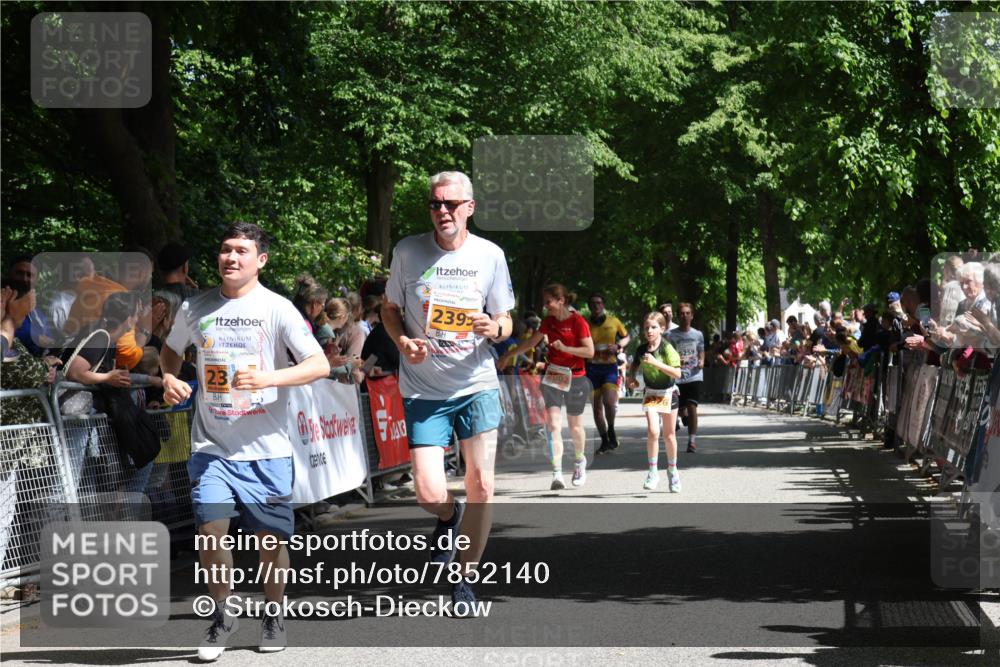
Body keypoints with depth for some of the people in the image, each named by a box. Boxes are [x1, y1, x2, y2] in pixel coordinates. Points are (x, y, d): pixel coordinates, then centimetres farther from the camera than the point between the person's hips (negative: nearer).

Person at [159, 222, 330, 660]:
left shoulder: (277, 309, -5)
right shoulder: (195, 308, 5)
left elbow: (320, 365, -11)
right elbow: (171, 349, 24)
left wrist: (267, 378, -24)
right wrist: (169, 378, 2)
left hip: (266, 448, -2)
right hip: (212, 447, 2)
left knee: (270, 538, 4)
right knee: (211, 531, -10)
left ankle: (273, 617, 27)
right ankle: (220, 617, 11)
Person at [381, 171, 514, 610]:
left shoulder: (490, 255, 0)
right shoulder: (408, 252, -3)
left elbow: (505, 321, 8)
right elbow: (390, 309, 10)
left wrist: (494, 328, -16)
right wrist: (402, 341, -10)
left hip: (477, 386, 1)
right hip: (423, 391, -1)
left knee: (481, 488, -3)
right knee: (429, 494, -11)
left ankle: (465, 581, 15)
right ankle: (448, 518, 27)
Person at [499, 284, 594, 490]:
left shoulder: (577, 321, -10)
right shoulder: (549, 321, 6)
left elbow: (589, 351, -14)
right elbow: (530, 343, 20)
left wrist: (565, 348, -24)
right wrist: (508, 355, 24)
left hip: (575, 377, -4)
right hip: (552, 376, 4)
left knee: (575, 425, 11)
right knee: (553, 424, -11)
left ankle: (579, 461, 40)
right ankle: (557, 475, -17)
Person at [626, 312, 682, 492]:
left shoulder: (667, 349, -16)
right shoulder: (642, 349, -4)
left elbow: (677, 373, -25)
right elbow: (634, 365, 16)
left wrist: (655, 363, -32)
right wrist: (631, 377, -5)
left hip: (668, 393, -2)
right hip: (651, 394, 2)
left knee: (669, 435, 11)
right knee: (652, 431, -18)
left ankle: (672, 471, 30)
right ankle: (653, 472, -9)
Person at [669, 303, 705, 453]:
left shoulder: (698, 335, 6)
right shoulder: (671, 335, 1)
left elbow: (701, 353, 12)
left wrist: (701, 362, -10)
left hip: (694, 376, 0)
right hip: (677, 377, 1)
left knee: (692, 407, -14)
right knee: (681, 409, 6)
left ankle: (692, 441, -13)